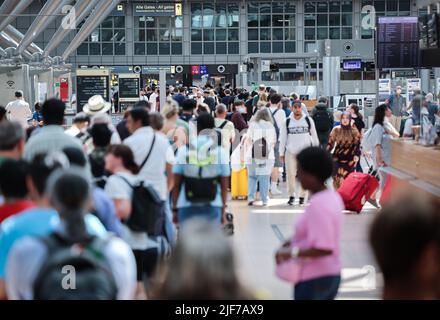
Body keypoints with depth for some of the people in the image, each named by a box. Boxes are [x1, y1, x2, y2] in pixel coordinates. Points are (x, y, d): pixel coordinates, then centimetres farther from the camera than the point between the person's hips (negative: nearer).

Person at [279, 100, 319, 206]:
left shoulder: (308, 120, 2)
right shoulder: (287, 122, 2)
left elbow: (314, 136, 9)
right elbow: (283, 138, 6)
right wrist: (281, 152, 4)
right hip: (290, 152, 0)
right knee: (290, 174, -2)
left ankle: (302, 196, 14)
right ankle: (291, 196, 10)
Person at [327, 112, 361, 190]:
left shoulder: (354, 131, 2)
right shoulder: (336, 130, 3)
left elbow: (357, 144, 2)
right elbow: (330, 143, 6)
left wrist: (356, 155, -12)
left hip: (350, 160, -1)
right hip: (337, 159, 1)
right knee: (337, 179, -4)